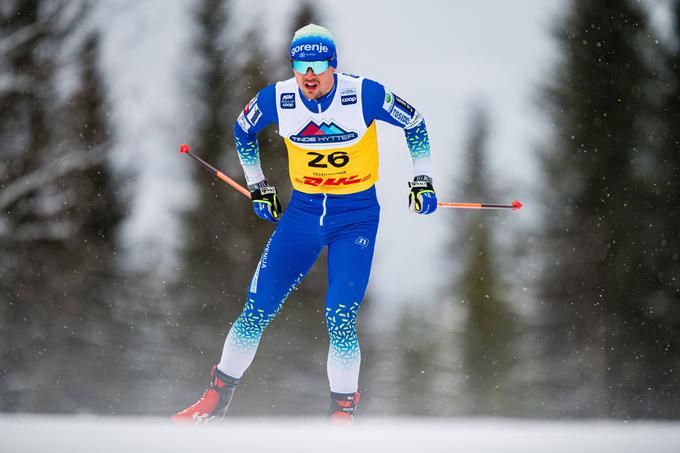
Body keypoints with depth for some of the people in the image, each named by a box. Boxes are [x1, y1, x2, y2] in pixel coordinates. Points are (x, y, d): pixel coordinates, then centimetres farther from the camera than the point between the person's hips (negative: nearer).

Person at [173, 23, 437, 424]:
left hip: (357, 216, -3)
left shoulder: (364, 94, -17)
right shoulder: (277, 99, -10)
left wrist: (423, 180, 1)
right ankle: (218, 396, 15)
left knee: (340, 319, -15)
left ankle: (344, 410, 3)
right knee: (257, 310, -1)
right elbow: (242, 131, 12)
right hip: (302, 212, 3)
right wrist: (258, 187, 14)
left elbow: (415, 123, 0)